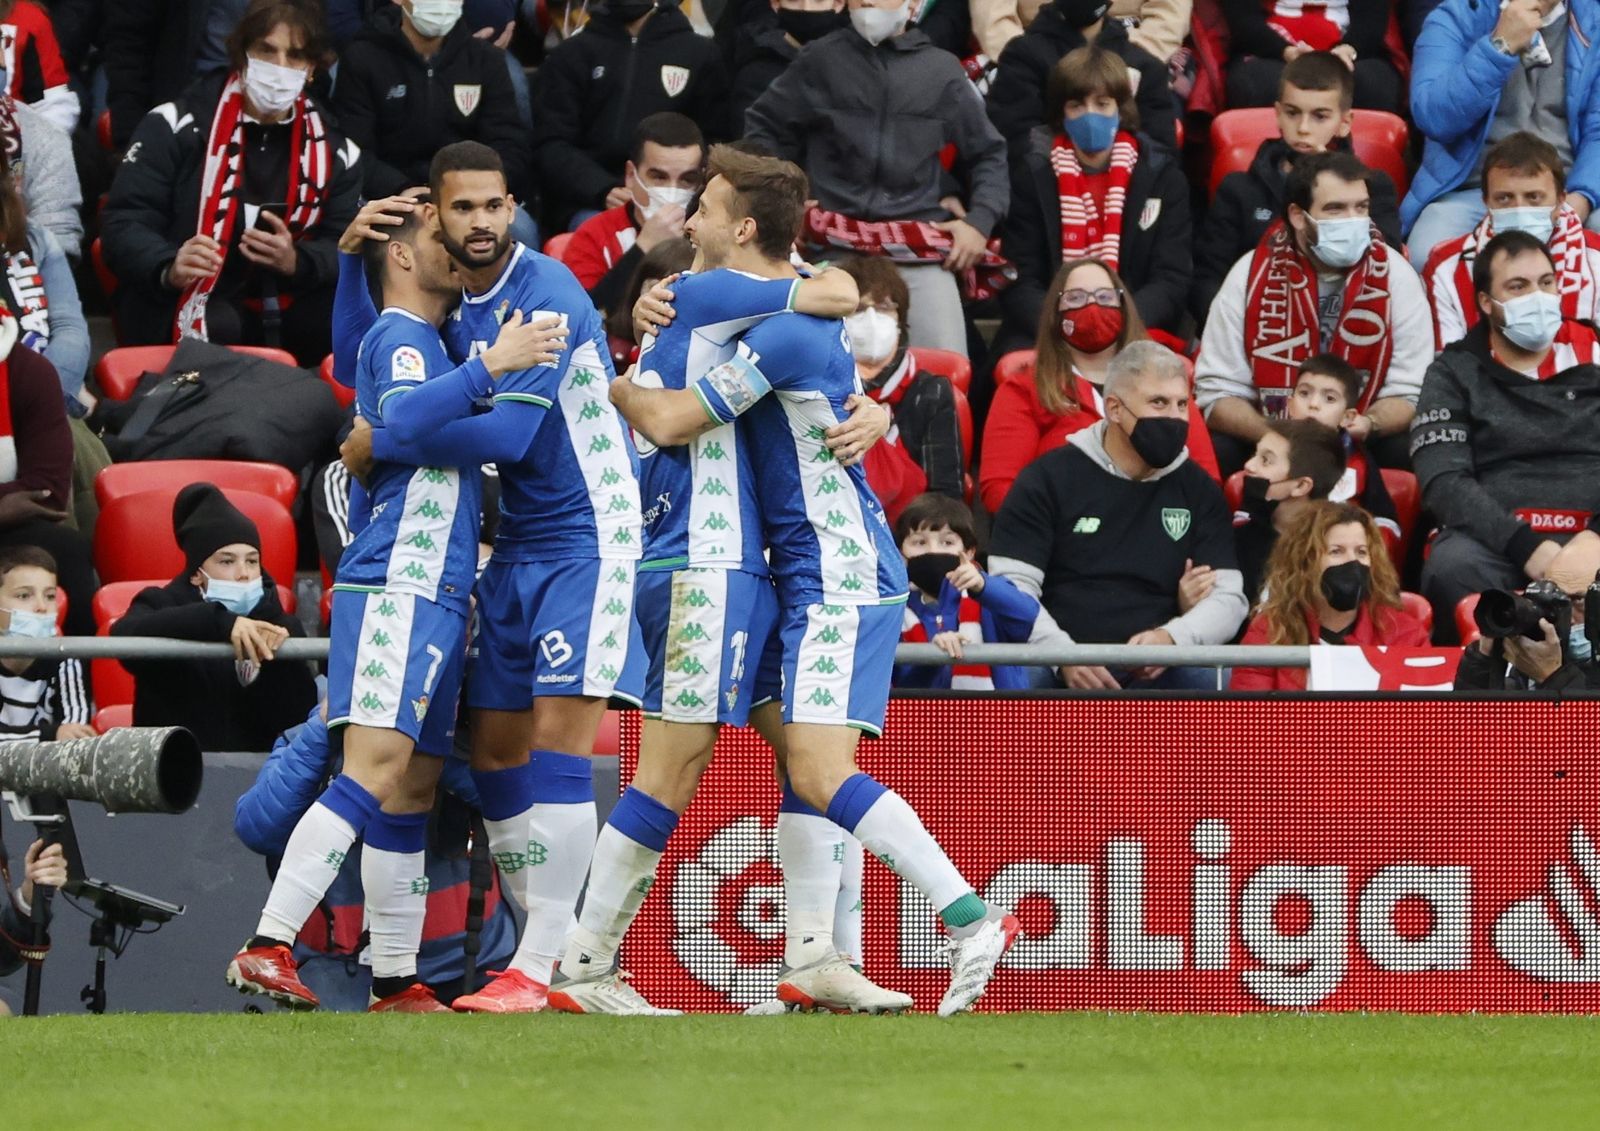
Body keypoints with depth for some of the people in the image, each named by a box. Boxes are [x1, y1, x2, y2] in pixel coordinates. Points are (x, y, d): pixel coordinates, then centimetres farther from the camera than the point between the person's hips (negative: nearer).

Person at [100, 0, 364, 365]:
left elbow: (344, 247, 7)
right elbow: (124, 221, -6)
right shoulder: (179, 125, -2)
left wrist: (296, 262, -18)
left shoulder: (332, 149, 10)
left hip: (280, 317, 5)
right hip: (179, 310, -5)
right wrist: (169, 269, -29)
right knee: (220, 326, -38)